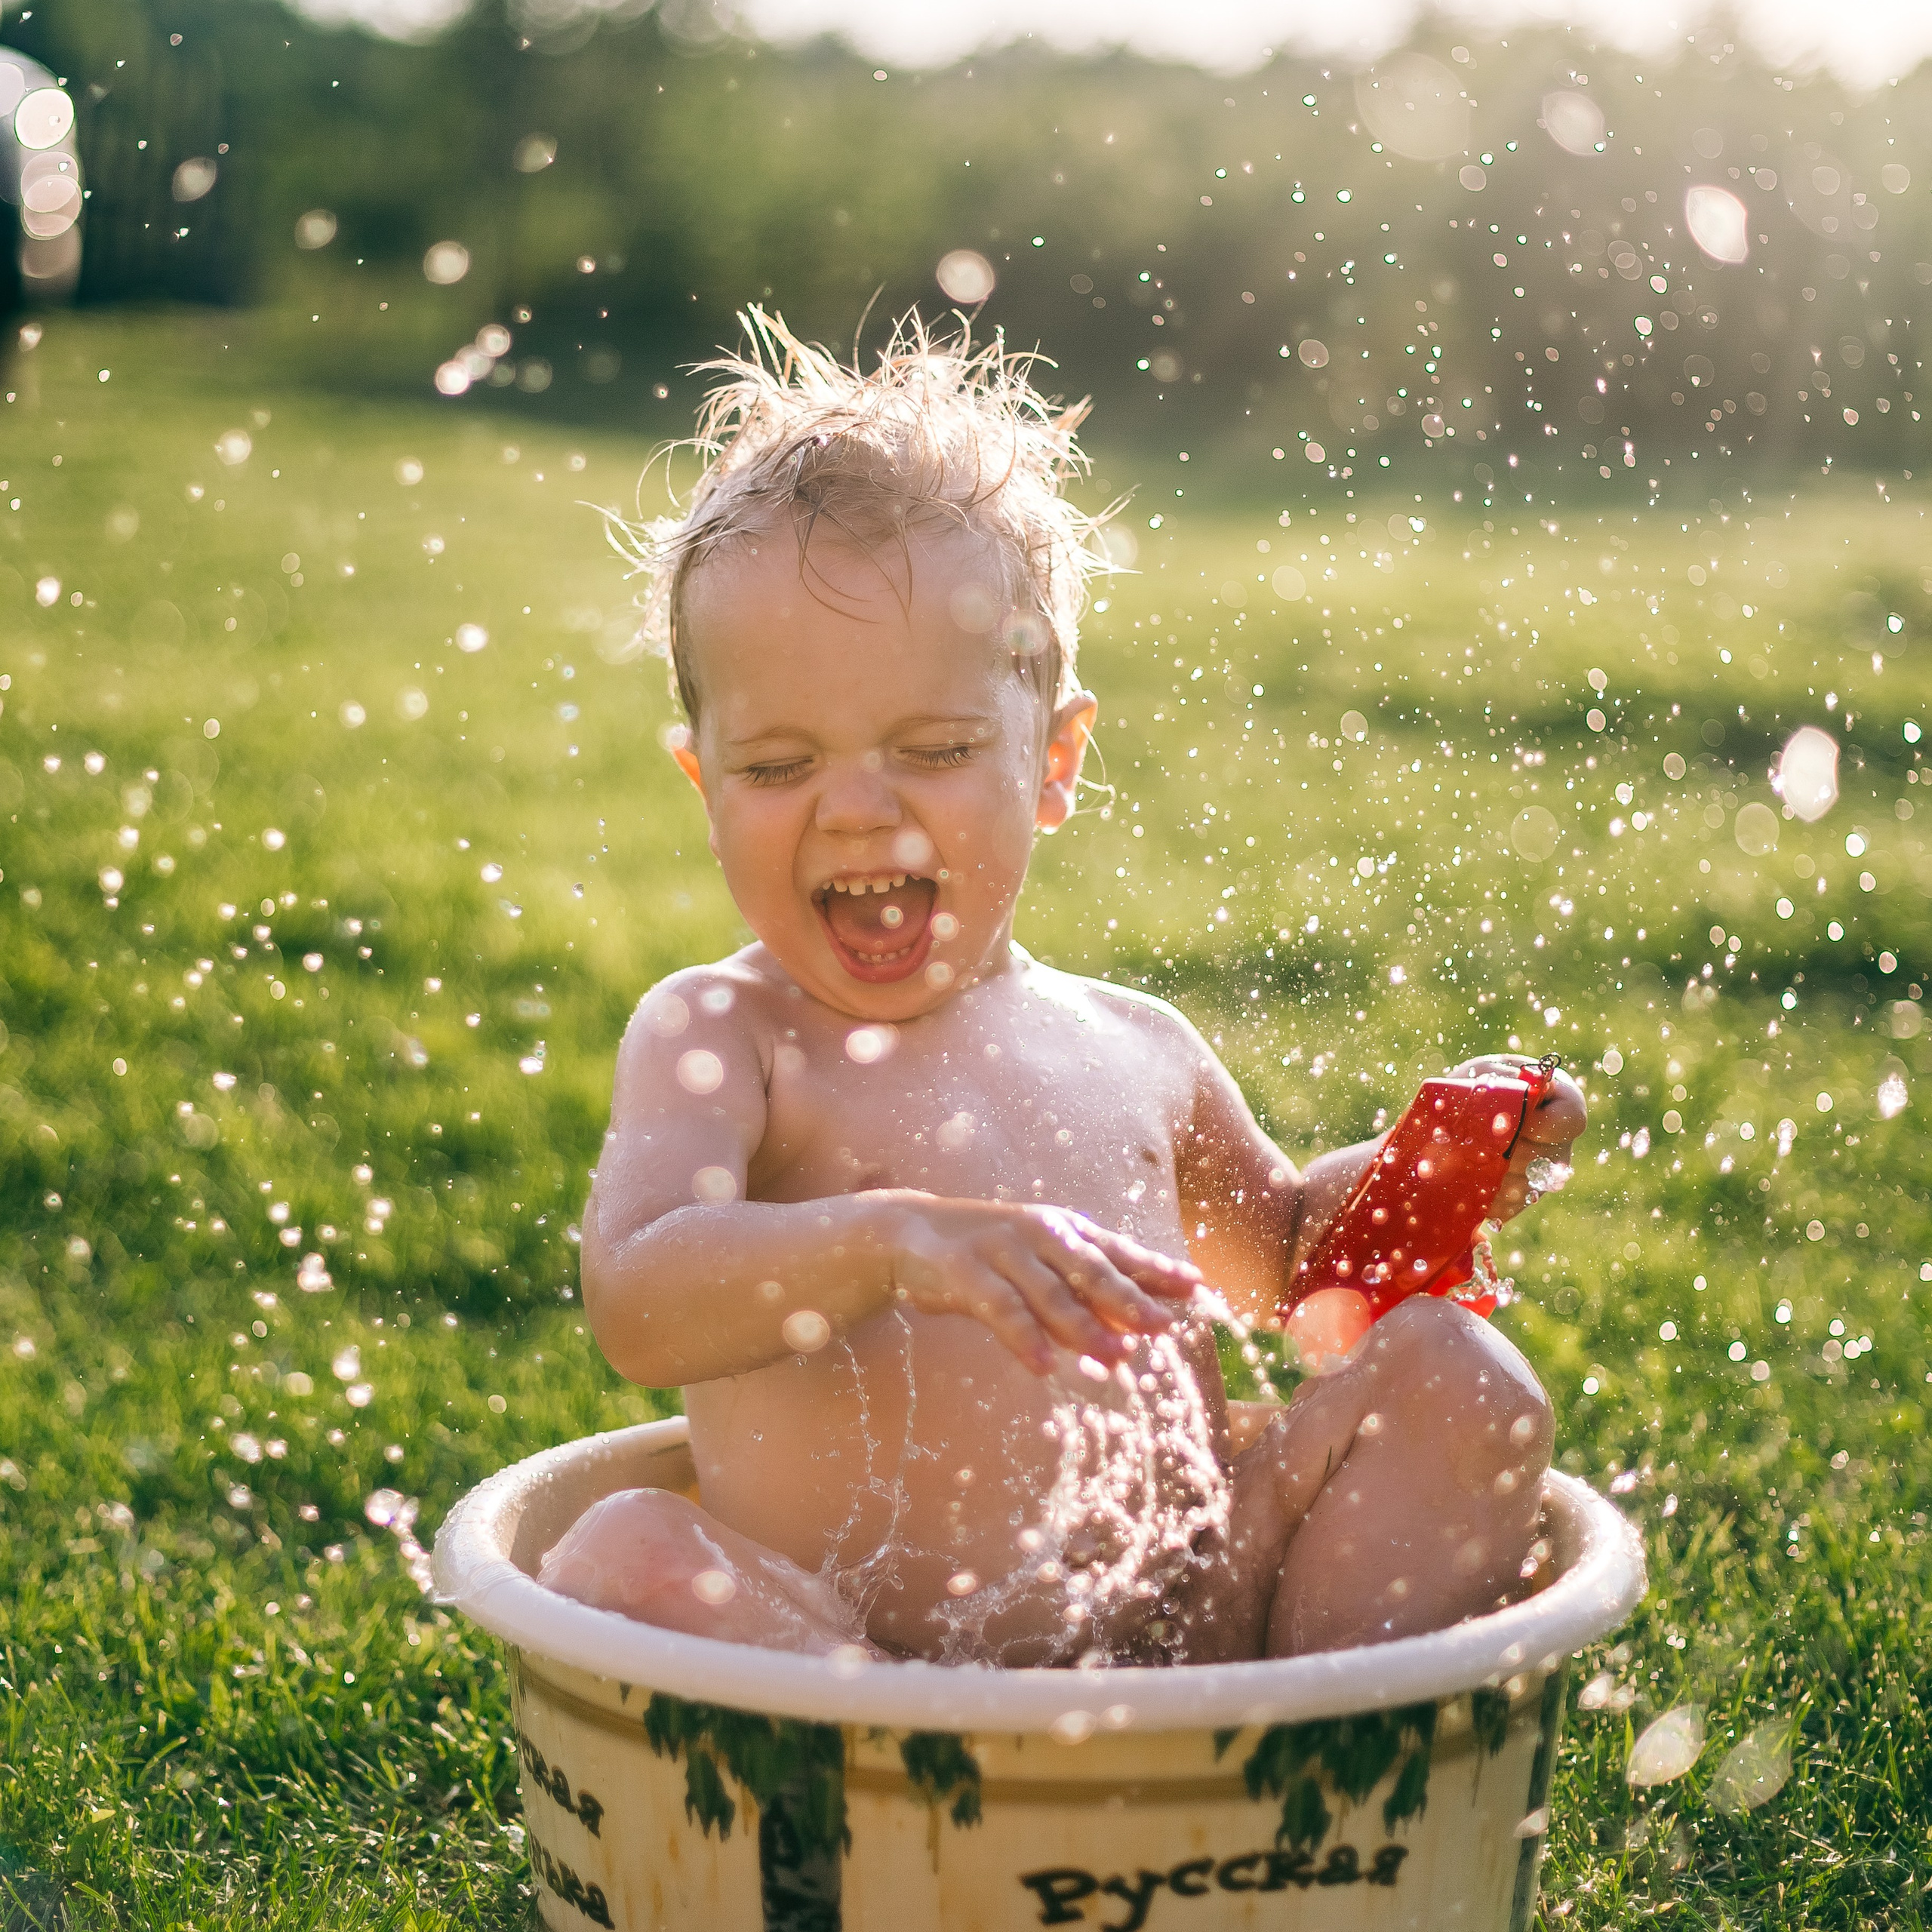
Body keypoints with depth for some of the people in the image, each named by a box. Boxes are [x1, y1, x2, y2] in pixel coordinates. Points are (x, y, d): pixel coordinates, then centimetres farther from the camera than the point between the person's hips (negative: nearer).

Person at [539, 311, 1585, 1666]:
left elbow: (1275, 1241, 32)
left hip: (1197, 1623, 5)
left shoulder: (1132, 1048, 12)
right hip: (842, 1658, -4)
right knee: (626, 1562, -30)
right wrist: (889, 1245, -39)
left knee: (1455, 1373, -2)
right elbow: (635, 1307, -21)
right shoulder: (718, 1036, -2)